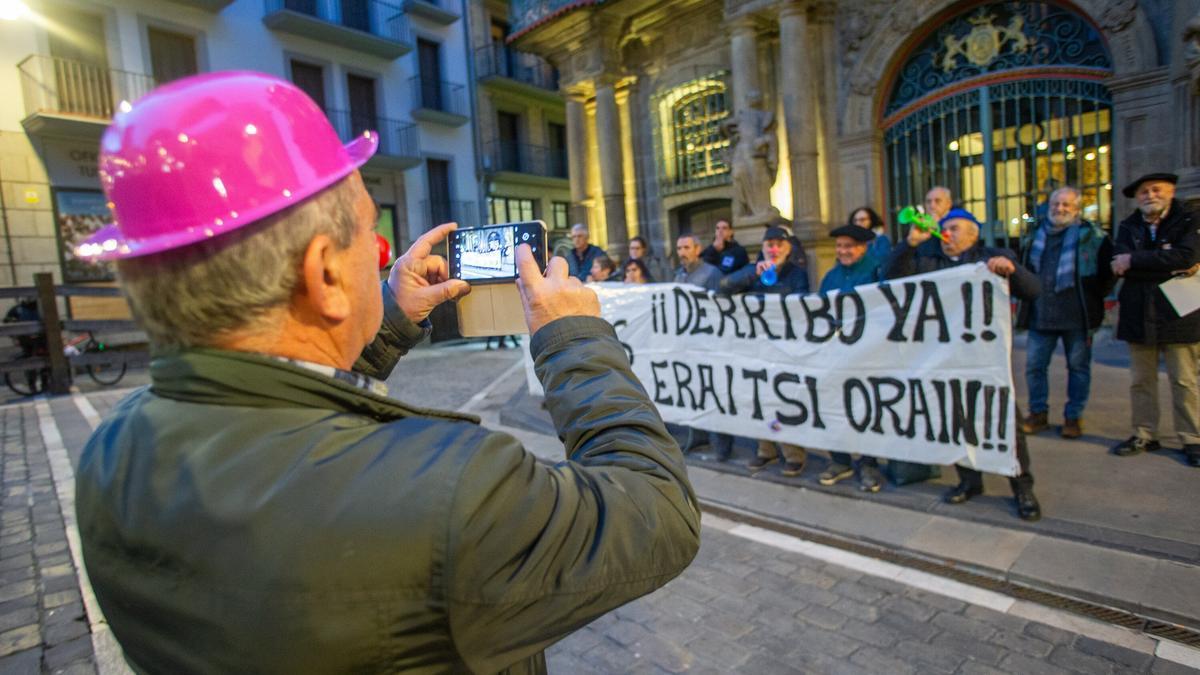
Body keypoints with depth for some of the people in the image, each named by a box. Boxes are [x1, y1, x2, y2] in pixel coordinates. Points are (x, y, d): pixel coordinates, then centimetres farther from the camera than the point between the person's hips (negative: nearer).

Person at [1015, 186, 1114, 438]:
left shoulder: (1092, 235, 0)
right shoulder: (1035, 235, 11)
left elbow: (1109, 268, 2)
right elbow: (1023, 269, 22)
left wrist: (1095, 294, -3)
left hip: (1077, 314, -3)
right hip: (1040, 314, 3)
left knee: (1078, 366, 6)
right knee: (1034, 365, 5)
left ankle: (1074, 416, 17)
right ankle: (1038, 413, 17)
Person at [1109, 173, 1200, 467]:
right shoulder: (1128, 227, 8)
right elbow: (1120, 267, -7)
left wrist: (1135, 260, -16)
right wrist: (1170, 268, -13)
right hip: (1139, 315, 3)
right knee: (1141, 380, 9)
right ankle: (1144, 435, 19)